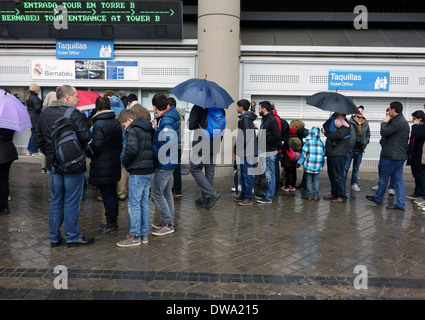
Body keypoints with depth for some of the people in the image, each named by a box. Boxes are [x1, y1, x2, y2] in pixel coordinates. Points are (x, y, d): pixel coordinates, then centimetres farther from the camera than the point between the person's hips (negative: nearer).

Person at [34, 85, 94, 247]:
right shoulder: (74, 114, -15)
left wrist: (49, 154, 18)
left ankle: (54, 237, 24)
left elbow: (38, 138, 13)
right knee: (72, 203, 4)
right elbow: (86, 137, -21)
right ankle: (72, 237, 15)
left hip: (53, 165, 7)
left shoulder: (44, 114, 8)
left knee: (56, 201, 16)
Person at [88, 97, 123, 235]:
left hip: (102, 167, -8)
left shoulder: (98, 124, -17)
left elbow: (96, 145, -22)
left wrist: (88, 152, -2)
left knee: (107, 195, -1)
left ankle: (111, 224, 7)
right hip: (114, 165, 8)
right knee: (113, 193, 15)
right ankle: (114, 221, 25)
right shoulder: (116, 123, 8)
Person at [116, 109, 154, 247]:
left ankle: (135, 236, 7)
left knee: (134, 203, 0)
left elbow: (132, 149, -25)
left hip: (138, 172, -9)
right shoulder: (148, 129, 15)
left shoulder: (133, 130, -11)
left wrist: (125, 162, -10)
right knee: (145, 202, 14)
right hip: (149, 170, 9)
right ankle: (144, 234, 21)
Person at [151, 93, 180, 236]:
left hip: (164, 164, -10)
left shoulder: (166, 122, -22)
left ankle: (168, 224, 6)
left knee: (157, 193, -2)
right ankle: (168, 221, 29)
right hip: (168, 163, 10)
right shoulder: (169, 117, 10)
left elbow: (166, 146, -26)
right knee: (166, 192, 17)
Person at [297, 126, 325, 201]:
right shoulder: (321, 143, 4)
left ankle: (309, 195, 10)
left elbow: (304, 154, -7)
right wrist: (322, 165, 20)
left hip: (309, 166, -3)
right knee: (316, 180, 12)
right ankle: (316, 195, 12)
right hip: (318, 166, 3)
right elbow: (323, 155, 10)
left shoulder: (308, 143, -8)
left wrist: (299, 162, 2)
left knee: (309, 181, 6)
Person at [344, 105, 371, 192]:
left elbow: (368, 135, 18)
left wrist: (365, 142, 2)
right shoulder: (350, 123, -9)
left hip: (360, 150, 5)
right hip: (350, 149, -5)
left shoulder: (366, 124, 7)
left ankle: (353, 183, 26)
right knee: (345, 168, 0)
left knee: (356, 168, 15)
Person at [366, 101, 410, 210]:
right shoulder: (403, 121, 16)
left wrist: (385, 122, -5)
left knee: (384, 178, 6)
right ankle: (401, 204, 9)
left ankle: (377, 198, 20)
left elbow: (384, 132, -19)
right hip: (400, 156, 10)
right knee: (399, 181, 8)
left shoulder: (398, 122, -17)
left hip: (391, 156, -10)